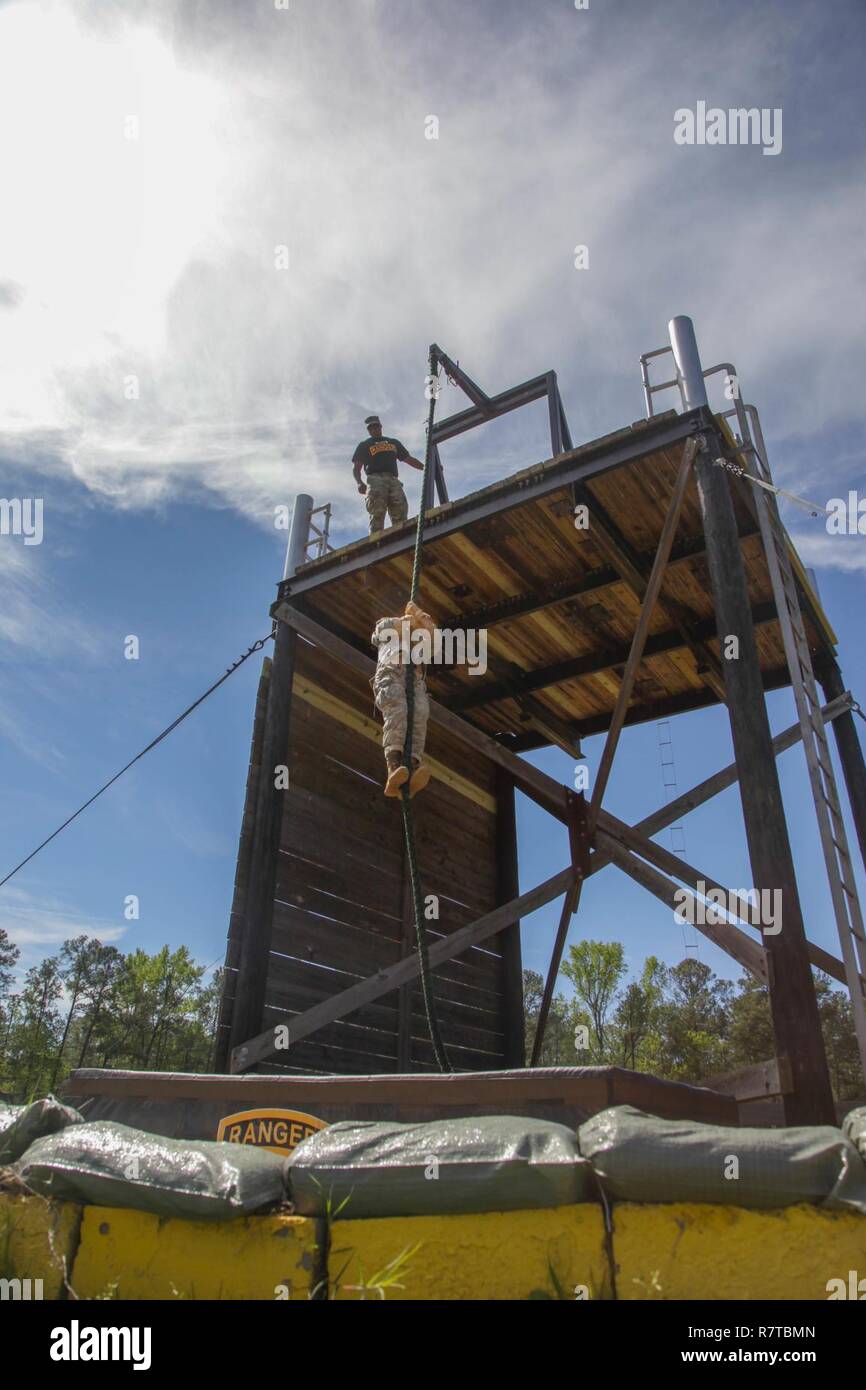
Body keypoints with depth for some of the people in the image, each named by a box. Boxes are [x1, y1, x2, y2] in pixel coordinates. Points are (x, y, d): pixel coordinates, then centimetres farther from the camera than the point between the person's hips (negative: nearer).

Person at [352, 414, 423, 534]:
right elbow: (356, 467, 13)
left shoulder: (394, 443, 33)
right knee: (377, 515, -22)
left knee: (400, 515, -17)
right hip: (375, 480, -3)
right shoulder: (364, 445, 23)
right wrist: (359, 483, -8)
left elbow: (409, 459, 29)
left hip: (393, 480, 3)